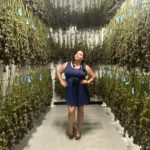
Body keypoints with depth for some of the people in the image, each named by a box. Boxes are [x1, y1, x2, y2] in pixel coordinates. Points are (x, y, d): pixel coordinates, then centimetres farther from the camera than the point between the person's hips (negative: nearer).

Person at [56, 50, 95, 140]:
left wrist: (88, 81, -5)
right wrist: (61, 81, 4)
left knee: (80, 110, 11)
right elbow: (58, 71, 15)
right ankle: (71, 128, 23)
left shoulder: (85, 67, 1)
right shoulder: (67, 64, 3)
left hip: (81, 91, 1)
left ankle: (78, 130, 29)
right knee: (71, 111, -6)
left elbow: (93, 75, 11)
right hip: (70, 91, 0)